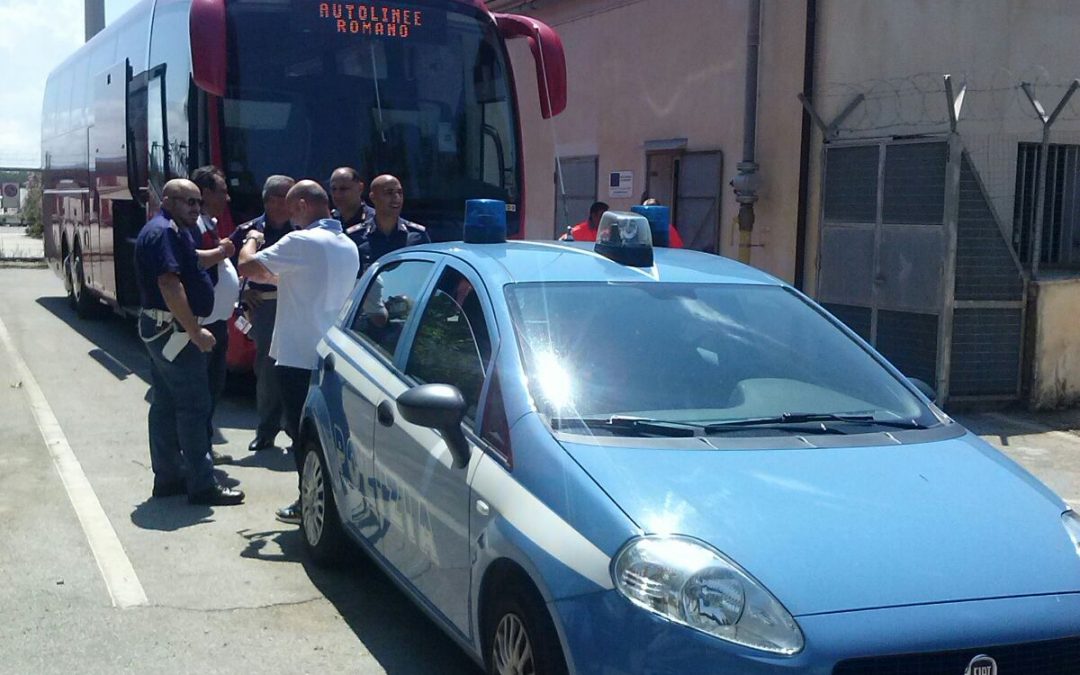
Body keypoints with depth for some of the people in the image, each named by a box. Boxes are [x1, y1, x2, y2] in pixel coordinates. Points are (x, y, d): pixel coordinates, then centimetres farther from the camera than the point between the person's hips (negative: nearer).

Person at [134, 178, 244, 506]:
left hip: (161, 331, 11)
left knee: (166, 404, 14)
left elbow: (193, 261, 28)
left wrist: (222, 252, 11)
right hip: (173, 330, -11)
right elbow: (170, 286, -25)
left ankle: (168, 476, 23)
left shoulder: (174, 231, 16)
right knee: (194, 406, -8)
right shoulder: (164, 232, -17)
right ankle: (202, 485, -5)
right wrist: (196, 332, -25)